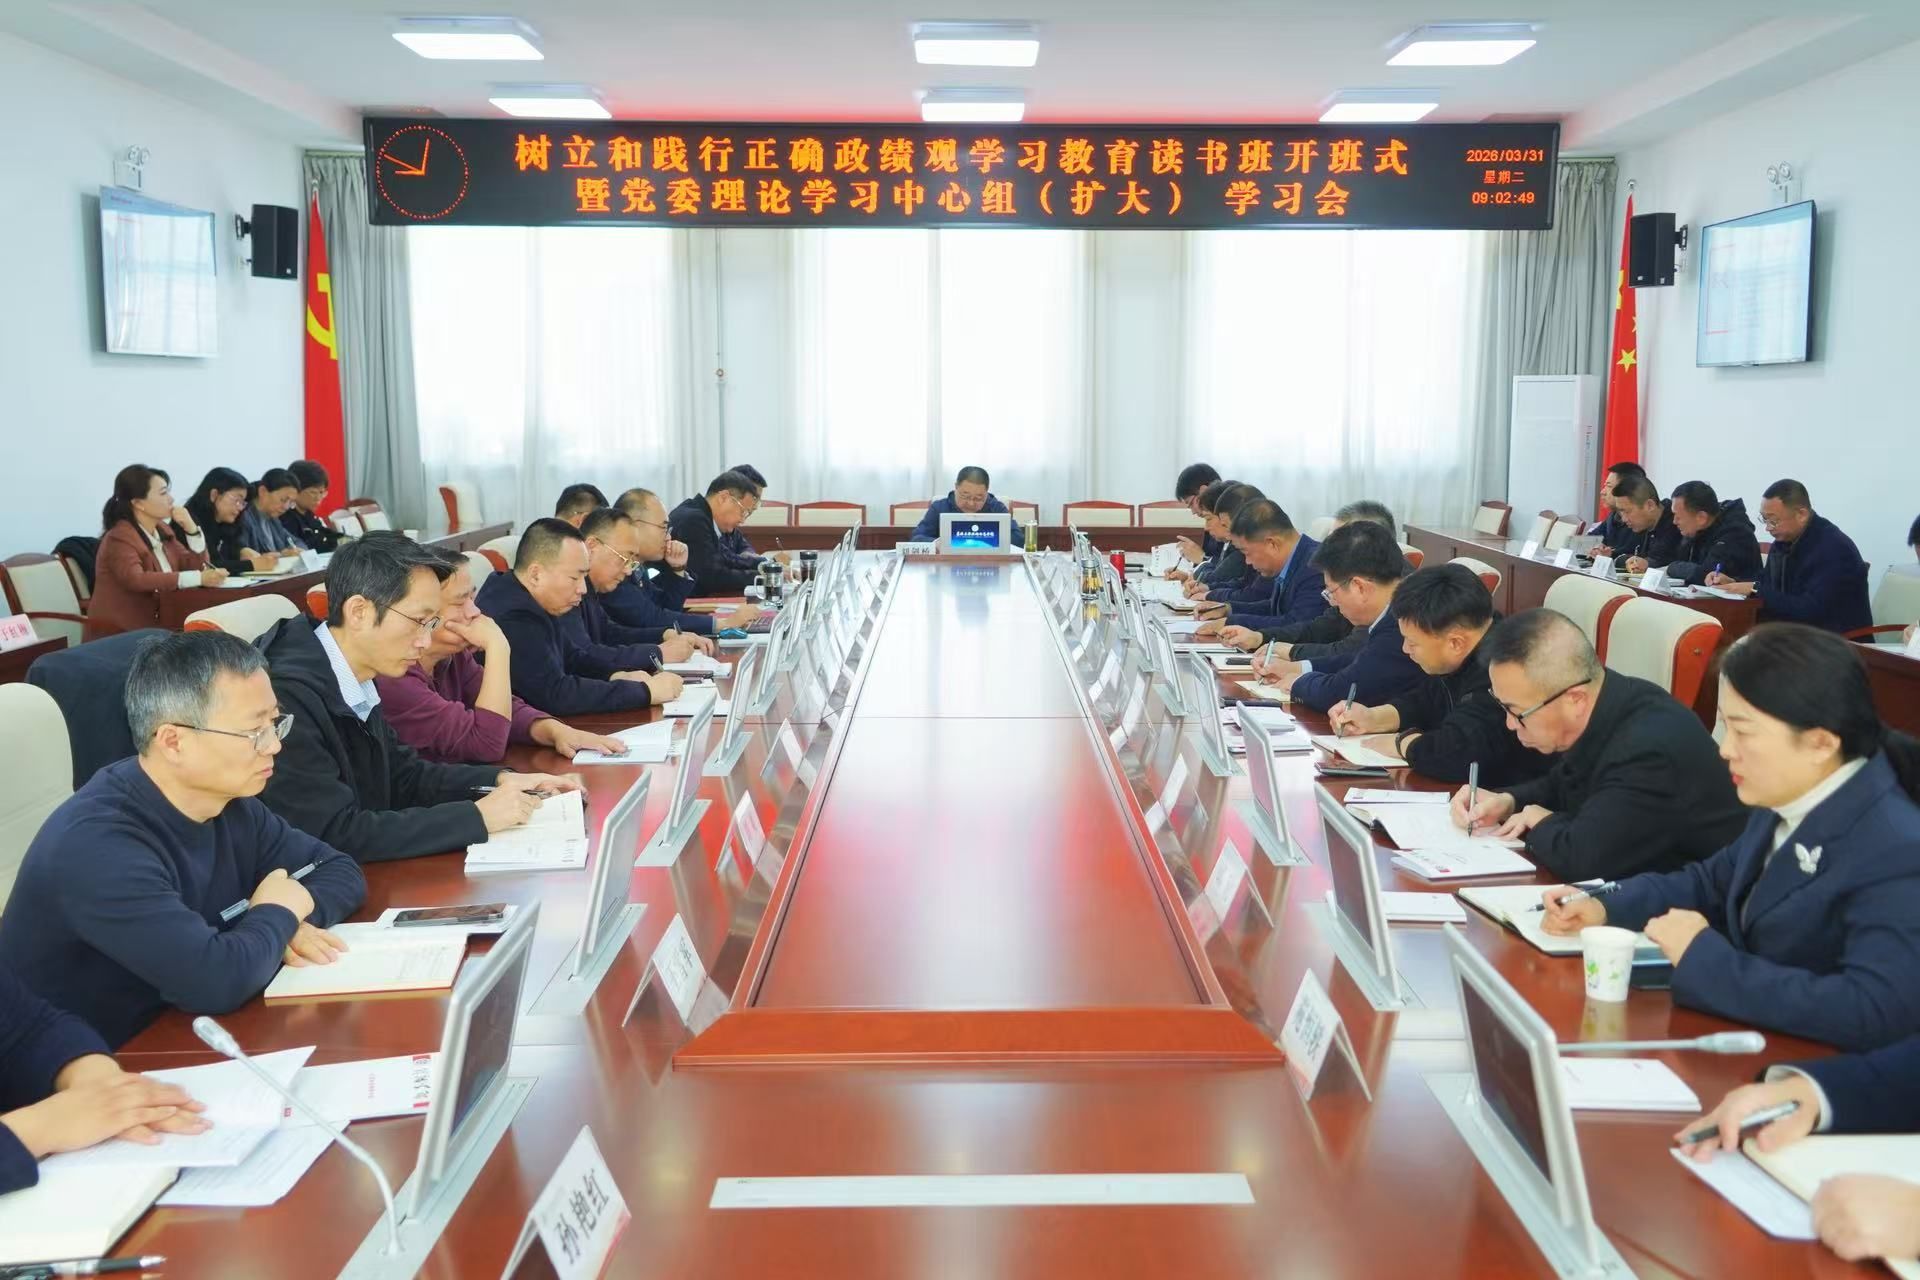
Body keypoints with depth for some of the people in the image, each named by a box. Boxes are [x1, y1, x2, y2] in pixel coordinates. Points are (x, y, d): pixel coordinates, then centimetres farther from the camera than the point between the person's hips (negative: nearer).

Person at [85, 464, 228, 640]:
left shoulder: (162, 529, 8)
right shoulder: (119, 538, -15)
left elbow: (196, 566, 10)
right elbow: (137, 580, -31)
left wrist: (191, 529, -6)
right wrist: (199, 579, -37)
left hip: (152, 628, 7)